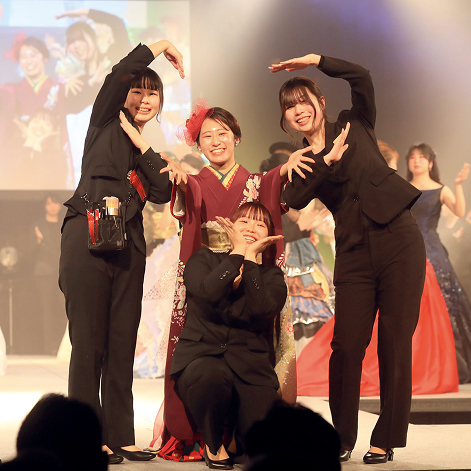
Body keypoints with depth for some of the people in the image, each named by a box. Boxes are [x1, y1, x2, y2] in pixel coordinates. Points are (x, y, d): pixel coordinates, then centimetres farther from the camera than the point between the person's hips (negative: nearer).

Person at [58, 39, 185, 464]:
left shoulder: (151, 153, 22)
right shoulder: (105, 124, 8)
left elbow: (163, 194, 5)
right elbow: (119, 73, -9)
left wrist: (140, 147, -1)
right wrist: (162, 45, -1)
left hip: (128, 245, 6)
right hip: (87, 238, -6)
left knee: (123, 342, 5)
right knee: (89, 340, -5)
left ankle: (120, 437, 9)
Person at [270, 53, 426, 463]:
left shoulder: (354, 126, 10)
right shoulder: (303, 161, 13)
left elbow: (361, 78, -7)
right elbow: (294, 200, -8)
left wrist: (315, 59, -5)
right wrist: (329, 160, -12)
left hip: (398, 241, -2)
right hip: (354, 255, 2)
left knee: (395, 344, -2)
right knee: (347, 345, -7)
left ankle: (386, 440, 5)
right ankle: (342, 439, 6)